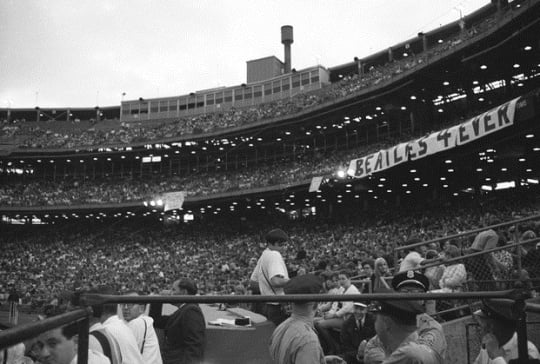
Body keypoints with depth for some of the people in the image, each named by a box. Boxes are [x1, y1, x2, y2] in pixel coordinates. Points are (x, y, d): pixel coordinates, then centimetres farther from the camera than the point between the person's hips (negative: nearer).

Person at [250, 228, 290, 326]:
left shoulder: (263, 256, 15)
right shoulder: (274, 255, -15)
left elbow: (253, 281, 23)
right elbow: (276, 281, -29)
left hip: (267, 307, 10)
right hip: (278, 308, -10)